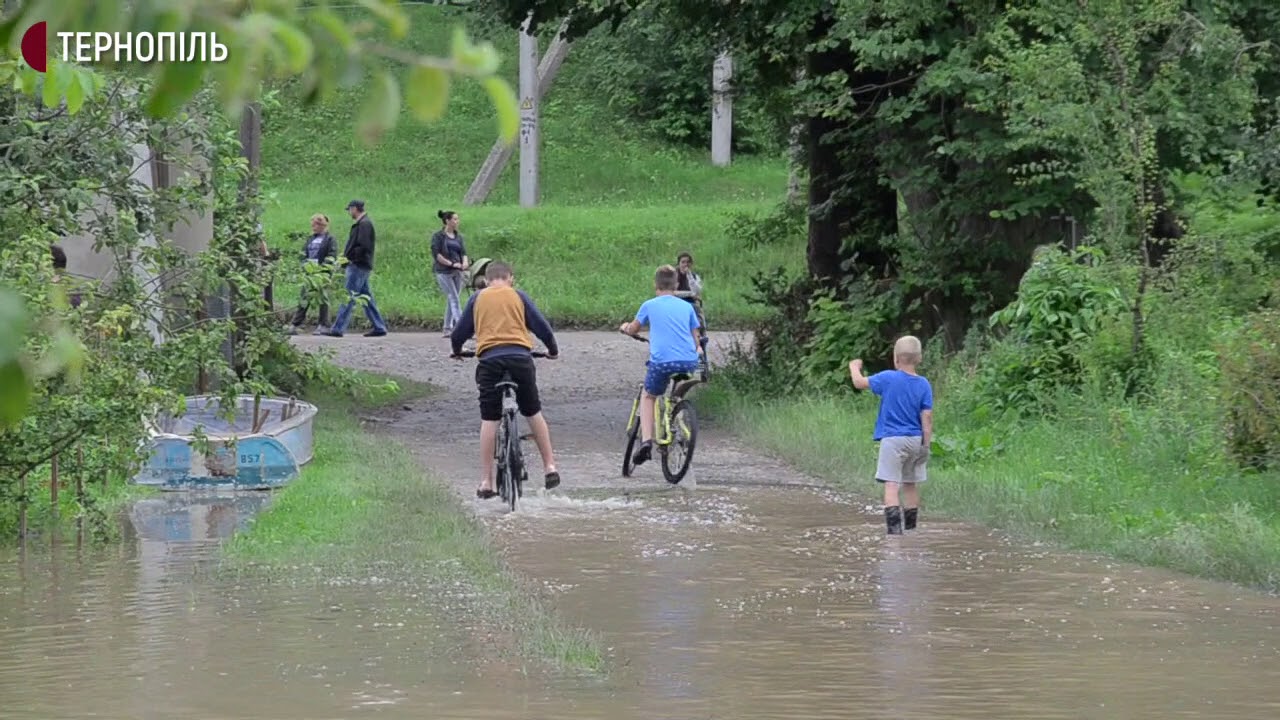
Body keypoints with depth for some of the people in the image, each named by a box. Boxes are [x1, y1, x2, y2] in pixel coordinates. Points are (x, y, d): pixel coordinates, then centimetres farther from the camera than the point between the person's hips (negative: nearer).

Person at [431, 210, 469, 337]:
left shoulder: (458, 236, 14)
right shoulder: (438, 236, -4)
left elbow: (463, 252, 10)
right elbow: (436, 254, -11)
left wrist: (465, 263, -12)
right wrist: (452, 264, -17)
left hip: (457, 272, 6)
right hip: (444, 272, -6)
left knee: (451, 301, 9)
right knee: (454, 299, -12)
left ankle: (447, 329, 15)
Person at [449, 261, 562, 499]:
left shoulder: (477, 298, 15)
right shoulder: (518, 296, 13)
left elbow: (458, 333, 16)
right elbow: (541, 326, 11)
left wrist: (457, 351, 37)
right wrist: (552, 350, 28)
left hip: (489, 360, 0)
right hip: (520, 357, 0)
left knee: (489, 420, 0)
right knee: (533, 413, 17)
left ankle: (486, 483, -2)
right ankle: (550, 467, 15)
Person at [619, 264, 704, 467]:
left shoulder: (650, 305, 10)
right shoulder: (686, 306, 15)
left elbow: (633, 329, 25)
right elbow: (696, 338, 17)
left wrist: (624, 327, 47)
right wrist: (698, 350, 39)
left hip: (661, 361, -2)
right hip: (689, 361, 2)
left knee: (648, 396, 19)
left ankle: (646, 440, 0)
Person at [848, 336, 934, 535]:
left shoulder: (888, 379, -9)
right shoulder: (924, 385, 0)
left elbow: (859, 383, 0)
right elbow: (927, 418, -1)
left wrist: (854, 367, 20)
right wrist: (926, 444, 5)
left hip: (892, 439, -4)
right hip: (915, 441, 5)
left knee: (891, 484, -9)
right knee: (911, 485, 15)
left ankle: (895, 528, -22)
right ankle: (911, 529, 22)